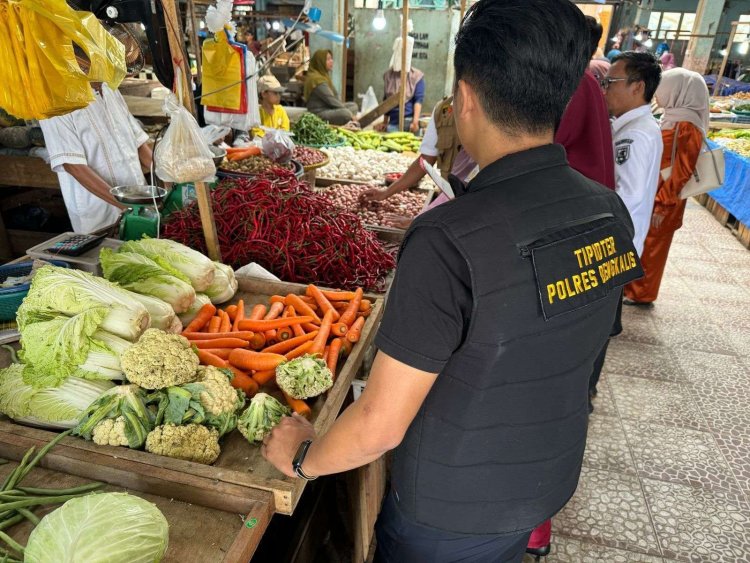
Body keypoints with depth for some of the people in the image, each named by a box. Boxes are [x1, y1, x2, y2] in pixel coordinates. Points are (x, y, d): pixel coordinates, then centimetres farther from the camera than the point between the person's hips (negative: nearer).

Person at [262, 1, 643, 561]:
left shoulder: (449, 242, -34)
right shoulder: (611, 213, -11)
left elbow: (380, 425, -27)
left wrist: (303, 457, -8)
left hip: (452, 507, -5)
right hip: (550, 484, 6)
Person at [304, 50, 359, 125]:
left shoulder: (324, 75, 17)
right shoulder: (316, 79, -15)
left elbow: (335, 96, 14)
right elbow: (331, 100, -20)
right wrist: (350, 114, -17)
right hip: (319, 113, -11)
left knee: (353, 106, 10)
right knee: (345, 113, -32)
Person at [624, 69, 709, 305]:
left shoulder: (687, 126, -18)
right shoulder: (673, 119, 9)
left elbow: (683, 171, -21)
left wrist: (663, 205, -21)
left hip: (663, 199, -8)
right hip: (651, 194, 8)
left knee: (650, 246, 4)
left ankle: (641, 293, 19)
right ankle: (631, 284, 33)